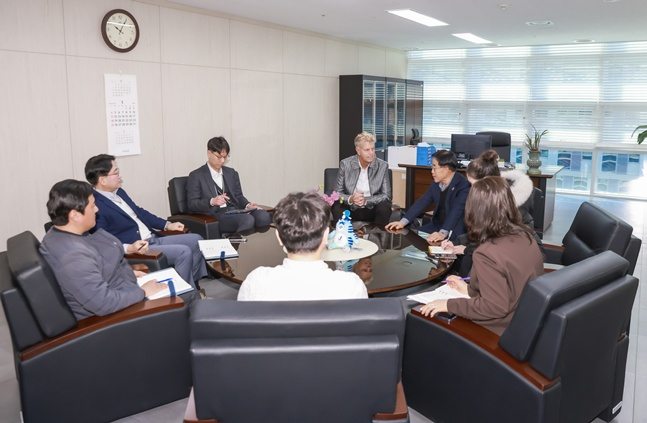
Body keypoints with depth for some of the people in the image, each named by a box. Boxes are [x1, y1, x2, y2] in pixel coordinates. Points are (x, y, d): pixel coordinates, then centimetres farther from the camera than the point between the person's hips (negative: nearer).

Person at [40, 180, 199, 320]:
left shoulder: (60, 234, -2)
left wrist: (127, 272, 10)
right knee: (187, 294, 3)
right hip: (114, 311, -10)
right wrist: (143, 292, -22)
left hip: (113, 288, 10)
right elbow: (103, 303, -34)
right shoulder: (72, 256, -34)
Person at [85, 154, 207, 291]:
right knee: (184, 252, -23)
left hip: (153, 239, 10)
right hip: (136, 249, -10)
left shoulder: (119, 192, 12)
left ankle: (194, 283, 12)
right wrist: (129, 248, -33)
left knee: (196, 240, 6)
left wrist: (167, 225, 16)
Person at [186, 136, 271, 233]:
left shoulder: (231, 173, 23)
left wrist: (247, 205, -1)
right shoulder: (196, 176, 6)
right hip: (215, 215, -5)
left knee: (264, 216, -27)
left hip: (235, 211, 6)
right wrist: (212, 201, -20)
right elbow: (192, 204, -1)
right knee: (248, 220, -35)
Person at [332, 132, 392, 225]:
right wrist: (350, 199, -25)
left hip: (372, 210, 1)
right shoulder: (345, 164, -4)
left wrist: (366, 200, -20)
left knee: (385, 207, -28)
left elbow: (387, 195, -3)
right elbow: (337, 193, -2)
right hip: (350, 209, -1)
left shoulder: (382, 166, -4)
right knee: (337, 207, -29)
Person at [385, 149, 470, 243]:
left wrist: (443, 233, -47)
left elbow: (456, 212, -32)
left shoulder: (464, 186, -20)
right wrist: (402, 222, -6)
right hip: (436, 225, 7)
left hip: (454, 231, -7)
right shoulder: (436, 183, 5)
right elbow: (422, 202, 5)